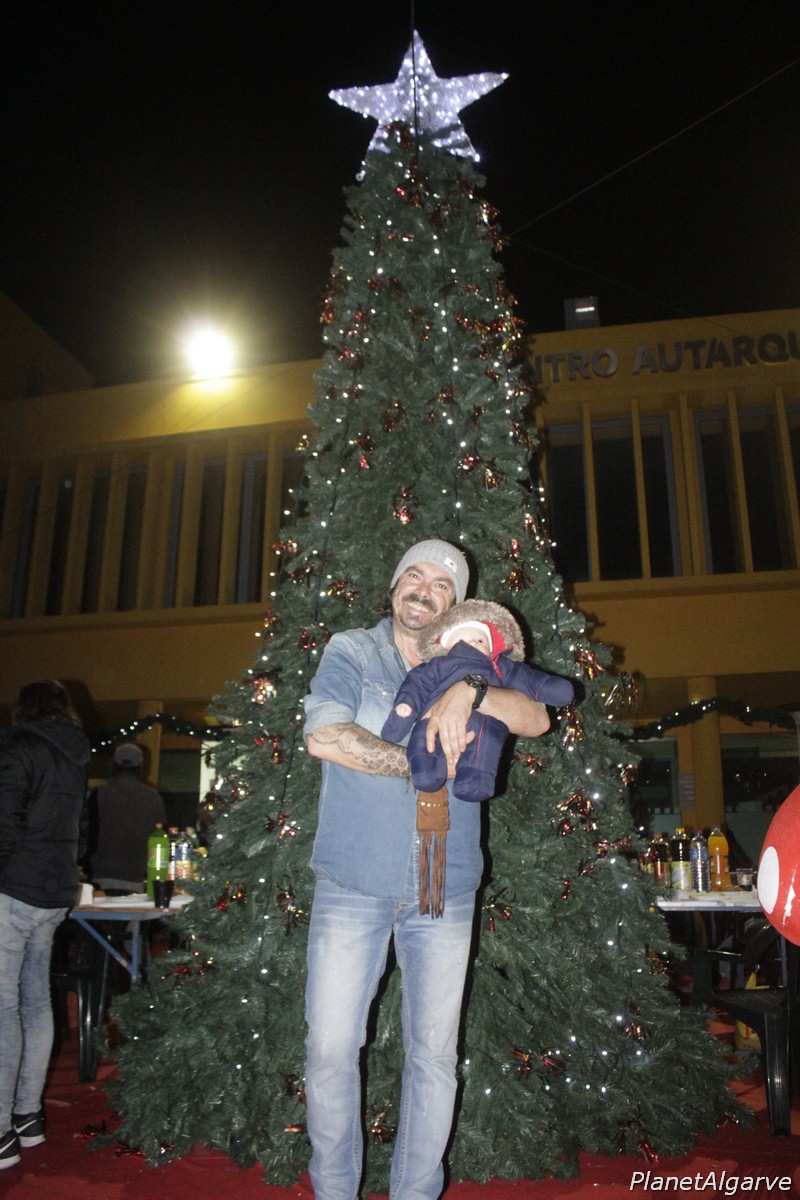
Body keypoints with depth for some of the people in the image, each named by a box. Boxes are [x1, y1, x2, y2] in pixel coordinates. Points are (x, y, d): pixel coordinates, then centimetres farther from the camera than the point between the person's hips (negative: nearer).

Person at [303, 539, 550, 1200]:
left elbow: (537, 718, -6)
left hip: (445, 895, 2)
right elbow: (324, 736, -14)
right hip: (353, 888, -2)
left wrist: (468, 693, -23)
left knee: (435, 1056, 11)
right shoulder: (350, 653, 2)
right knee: (330, 1049, 4)